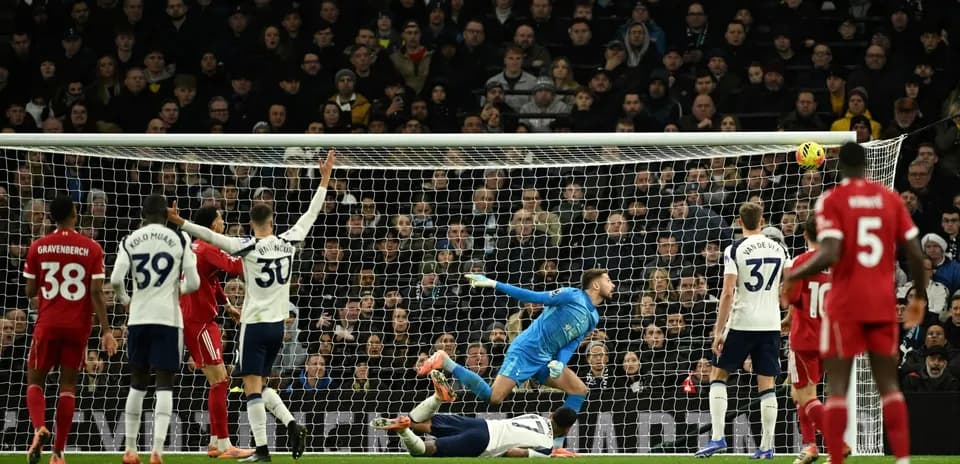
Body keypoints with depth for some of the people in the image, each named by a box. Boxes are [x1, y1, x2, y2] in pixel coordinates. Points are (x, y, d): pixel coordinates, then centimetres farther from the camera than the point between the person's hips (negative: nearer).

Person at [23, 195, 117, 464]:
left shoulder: (38, 248, -1)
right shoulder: (92, 249, -3)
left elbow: (30, 292, 3)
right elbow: (96, 292, -9)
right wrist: (106, 330, -8)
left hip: (47, 325, 0)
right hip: (79, 326, 0)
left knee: (35, 381, 10)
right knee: (68, 385, 7)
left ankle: (39, 427, -19)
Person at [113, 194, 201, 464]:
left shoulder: (130, 241, 2)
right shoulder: (180, 240, -1)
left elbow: (116, 280, -8)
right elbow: (193, 283, -4)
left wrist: (123, 300, 13)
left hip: (138, 318, 2)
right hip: (168, 318, -2)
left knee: (138, 383, 16)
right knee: (165, 384, -2)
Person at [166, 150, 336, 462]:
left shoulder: (247, 247, -11)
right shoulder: (288, 242, 1)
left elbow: (211, 236, -19)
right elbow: (311, 214, 12)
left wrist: (181, 222, -18)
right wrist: (325, 179, 20)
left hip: (255, 323, -5)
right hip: (278, 323, 5)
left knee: (252, 386, -4)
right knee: (259, 385, 18)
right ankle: (291, 424, 0)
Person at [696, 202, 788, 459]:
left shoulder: (735, 250, -8)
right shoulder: (779, 249, 6)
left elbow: (728, 293, -14)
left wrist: (719, 331, -11)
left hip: (741, 323, -4)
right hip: (771, 324, 4)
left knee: (718, 375, 9)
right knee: (767, 384, 6)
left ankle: (718, 437, -2)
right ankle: (766, 446, 4)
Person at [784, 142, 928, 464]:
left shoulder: (832, 200, -6)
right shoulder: (890, 199, 6)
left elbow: (829, 256, -18)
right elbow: (915, 254, 3)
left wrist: (792, 277, -3)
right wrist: (919, 296, 16)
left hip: (845, 304, -3)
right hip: (883, 303, 3)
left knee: (837, 386, 0)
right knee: (888, 384, 10)